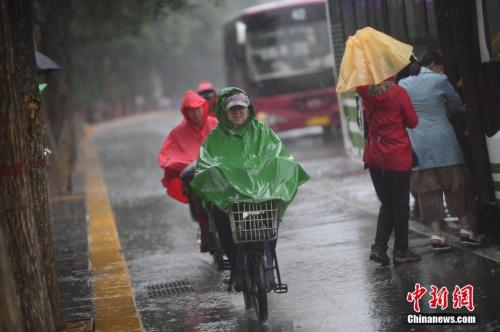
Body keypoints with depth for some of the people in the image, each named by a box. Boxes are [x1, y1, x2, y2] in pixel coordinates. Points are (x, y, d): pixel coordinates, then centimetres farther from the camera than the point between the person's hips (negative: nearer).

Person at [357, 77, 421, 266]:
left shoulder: (366, 92, -5)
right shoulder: (399, 93, -15)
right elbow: (413, 122, -6)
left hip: (374, 157, 4)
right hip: (398, 157, -4)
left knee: (386, 204, 16)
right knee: (400, 205, 7)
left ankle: (379, 248, 5)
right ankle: (400, 251, 12)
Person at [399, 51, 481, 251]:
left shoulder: (403, 84, 6)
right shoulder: (439, 80, -5)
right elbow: (456, 104, 8)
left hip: (418, 144, 3)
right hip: (443, 141, -3)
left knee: (428, 189, 6)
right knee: (457, 184, 8)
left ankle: (436, 234, 1)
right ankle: (465, 229, 7)